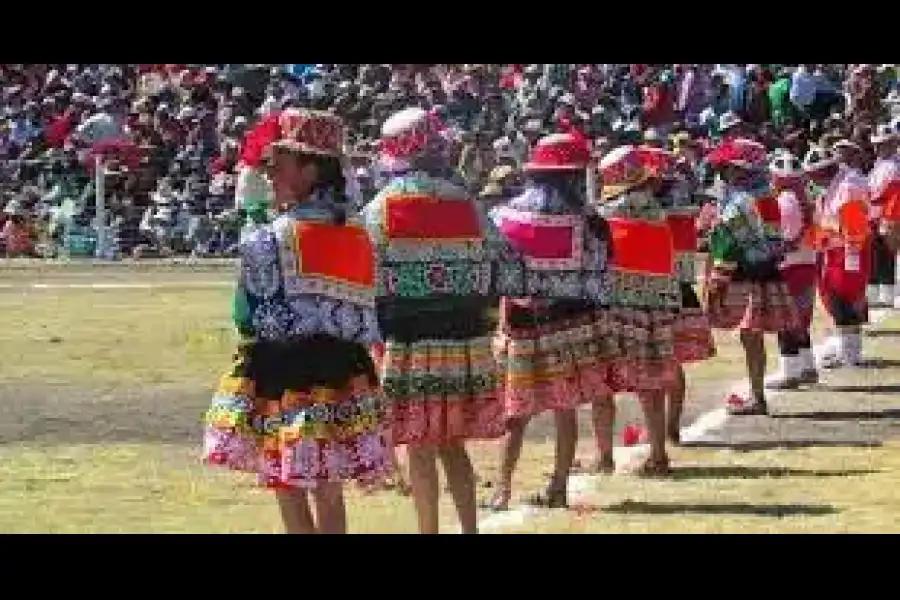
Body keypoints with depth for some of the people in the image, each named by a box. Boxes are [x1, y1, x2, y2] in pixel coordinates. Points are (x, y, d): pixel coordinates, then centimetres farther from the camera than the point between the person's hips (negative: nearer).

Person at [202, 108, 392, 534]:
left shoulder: (268, 240, -11)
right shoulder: (358, 238, 8)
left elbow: (249, 319, -8)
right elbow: (368, 322, 10)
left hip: (286, 376, -6)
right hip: (345, 378, 6)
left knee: (290, 494, 0)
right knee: (330, 495, 13)